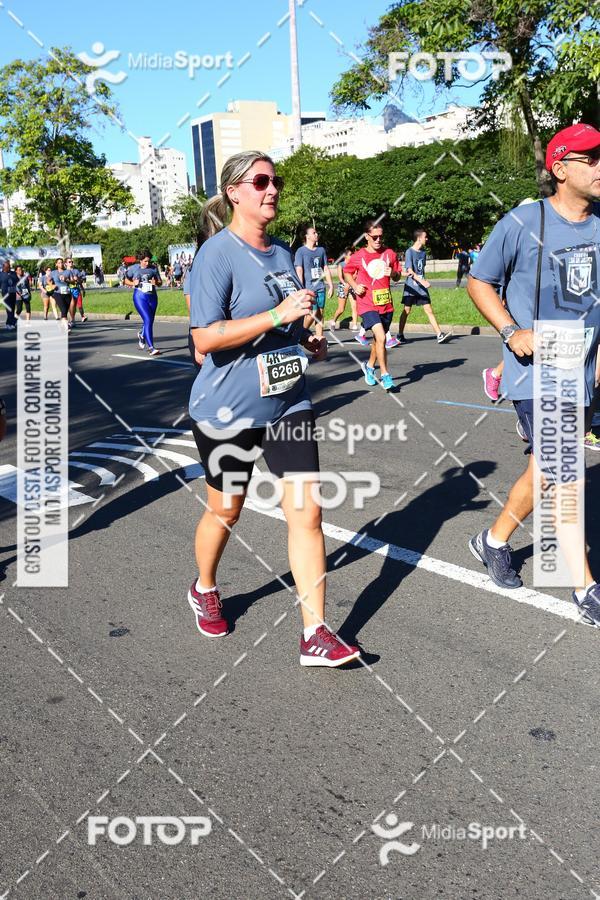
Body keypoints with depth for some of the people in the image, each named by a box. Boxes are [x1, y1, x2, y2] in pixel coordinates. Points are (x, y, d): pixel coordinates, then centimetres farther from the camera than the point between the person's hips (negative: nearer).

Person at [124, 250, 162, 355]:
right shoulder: (133, 268, 0)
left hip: (152, 297, 4)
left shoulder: (153, 268, 5)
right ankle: (151, 348, -17)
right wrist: (133, 283, -8)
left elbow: (160, 282, 11)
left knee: (150, 321, 14)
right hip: (140, 297, -4)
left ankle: (141, 334, 50)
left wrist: (156, 283, -12)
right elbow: (126, 280, 12)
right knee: (148, 320, -17)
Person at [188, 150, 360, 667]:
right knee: (225, 511, 13)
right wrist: (278, 315, -27)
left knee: (307, 513, -3)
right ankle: (205, 591, 43)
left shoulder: (282, 253, 9)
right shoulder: (218, 254, -13)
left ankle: (316, 635, 5)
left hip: (288, 403, 6)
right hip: (228, 410, -5)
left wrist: (306, 339, 2)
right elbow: (205, 338, -23)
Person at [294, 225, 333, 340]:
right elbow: (299, 271, -8)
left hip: (320, 287, 5)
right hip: (308, 288, -5)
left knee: (320, 314, 4)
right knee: (313, 313, -10)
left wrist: (331, 285, 12)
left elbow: (326, 269, 17)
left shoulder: (321, 250, 13)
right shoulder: (301, 251, -3)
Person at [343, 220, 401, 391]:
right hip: (367, 305, -4)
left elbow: (397, 277, 13)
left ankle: (370, 366, 41)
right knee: (381, 337, -20)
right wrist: (355, 286, -6)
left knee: (378, 338, 17)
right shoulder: (358, 256, -6)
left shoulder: (389, 254, 2)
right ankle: (385, 375, -11)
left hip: (386, 305, 4)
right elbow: (347, 272, 11)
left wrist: (393, 273, -10)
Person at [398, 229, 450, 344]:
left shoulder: (423, 252, 11)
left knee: (429, 310, -2)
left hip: (422, 287, 5)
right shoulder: (410, 252, -10)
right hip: (411, 286, -5)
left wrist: (424, 281, 15)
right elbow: (409, 271, -18)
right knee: (407, 311, 3)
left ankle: (439, 334, -9)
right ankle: (400, 335, 17)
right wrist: (422, 281, -25)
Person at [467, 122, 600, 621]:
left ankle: (495, 541, 38)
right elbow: (479, 281, -2)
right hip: (535, 371, -6)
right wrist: (511, 332, -15)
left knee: (547, 471, 15)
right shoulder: (522, 223, -9)